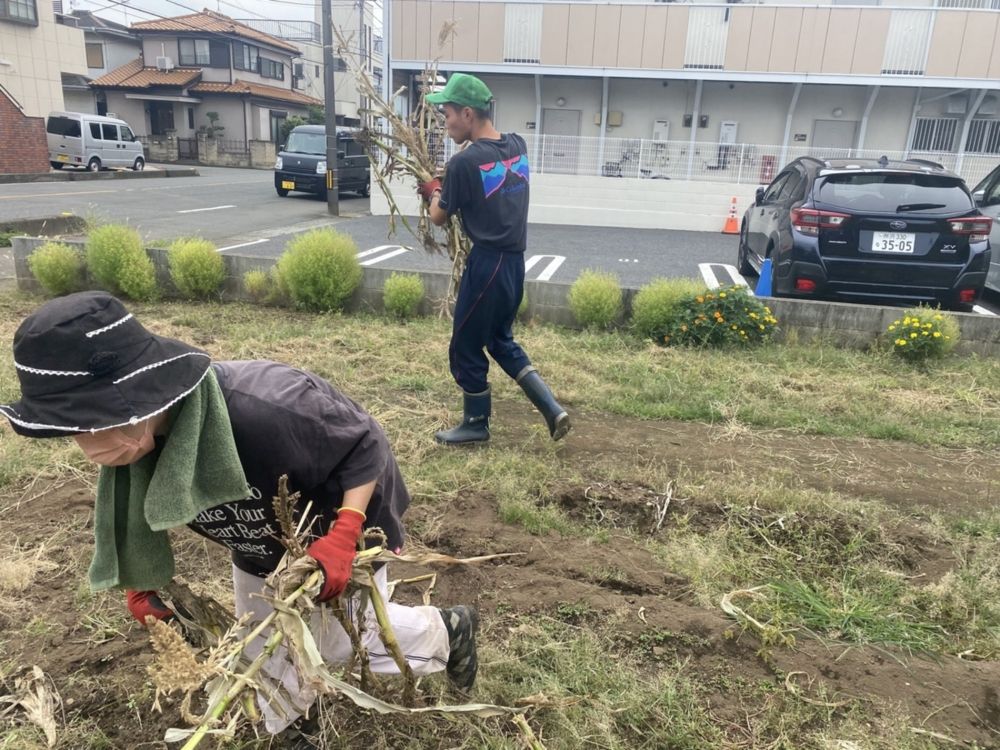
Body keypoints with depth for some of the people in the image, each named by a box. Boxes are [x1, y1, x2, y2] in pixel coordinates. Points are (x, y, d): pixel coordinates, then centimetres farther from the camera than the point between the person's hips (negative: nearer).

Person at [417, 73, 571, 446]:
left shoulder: (464, 162, -17)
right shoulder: (518, 146, 5)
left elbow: (439, 217, -2)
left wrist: (433, 191, 18)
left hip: (487, 265, -8)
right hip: (514, 262, 8)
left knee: (466, 348, 10)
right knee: (501, 340, 23)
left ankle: (476, 424, 26)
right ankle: (552, 408, 17)